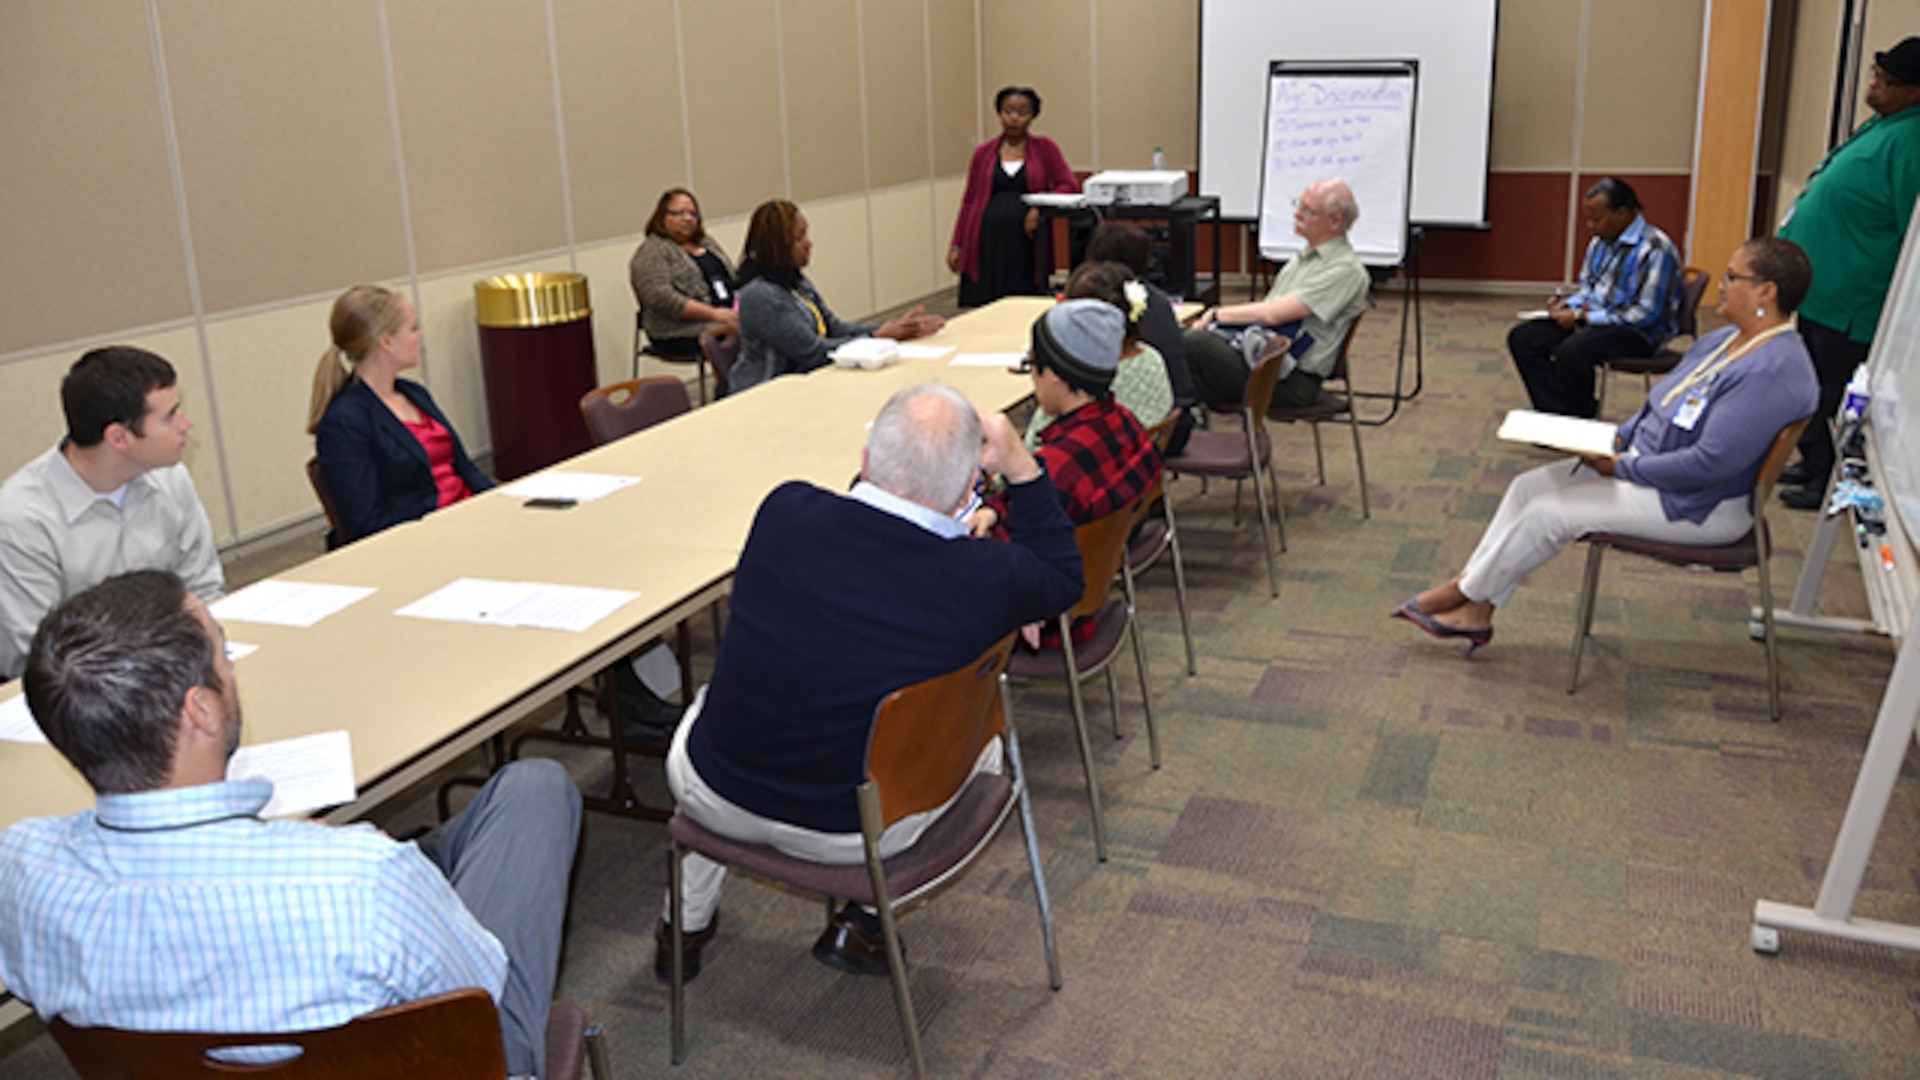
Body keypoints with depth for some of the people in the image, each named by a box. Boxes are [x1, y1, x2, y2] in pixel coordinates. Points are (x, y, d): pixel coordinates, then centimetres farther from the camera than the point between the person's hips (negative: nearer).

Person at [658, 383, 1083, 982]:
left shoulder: (785, 510, -17)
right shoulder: (984, 578, -23)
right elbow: (1065, 578, 1)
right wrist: (1021, 468, 0)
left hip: (715, 800, 2)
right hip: (852, 834, -1)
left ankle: (687, 921, 44)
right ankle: (863, 923, 28)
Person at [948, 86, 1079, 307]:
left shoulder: (1045, 148, 9)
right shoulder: (983, 153, 12)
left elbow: (1070, 184, 3)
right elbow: (968, 201, 14)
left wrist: (1040, 207, -13)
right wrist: (956, 244, 8)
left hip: (1027, 243, -1)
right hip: (989, 244, 1)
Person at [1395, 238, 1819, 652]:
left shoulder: (1773, 370, -24)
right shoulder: (1725, 340, 9)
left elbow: (1710, 462, -29)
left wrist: (1623, 467, -20)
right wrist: (1617, 438, 1)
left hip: (1695, 507, -10)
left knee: (1550, 511, -16)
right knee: (1529, 487, 0)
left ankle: (1466, 593, 4)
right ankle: (1475, 613, 0)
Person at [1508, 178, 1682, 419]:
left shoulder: (1655, 250, -18)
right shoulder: (1599, 243, 9)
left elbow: (1646, 315, -22)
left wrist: (1582, 317, -20)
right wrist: (1567, 304, 0)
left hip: (1638, 334, -9)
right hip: (1592, 320, 9)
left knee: (1571, 351, -35)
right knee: (1522, 338, -7)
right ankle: (1558, 411, -9)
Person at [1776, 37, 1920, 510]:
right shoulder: (1880, 125, 12)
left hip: (1849, 299, -10)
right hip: (1822, 286, 10)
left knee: (1830, 393, 0)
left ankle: (1826, 482, 12)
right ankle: (1813, 463, 33)